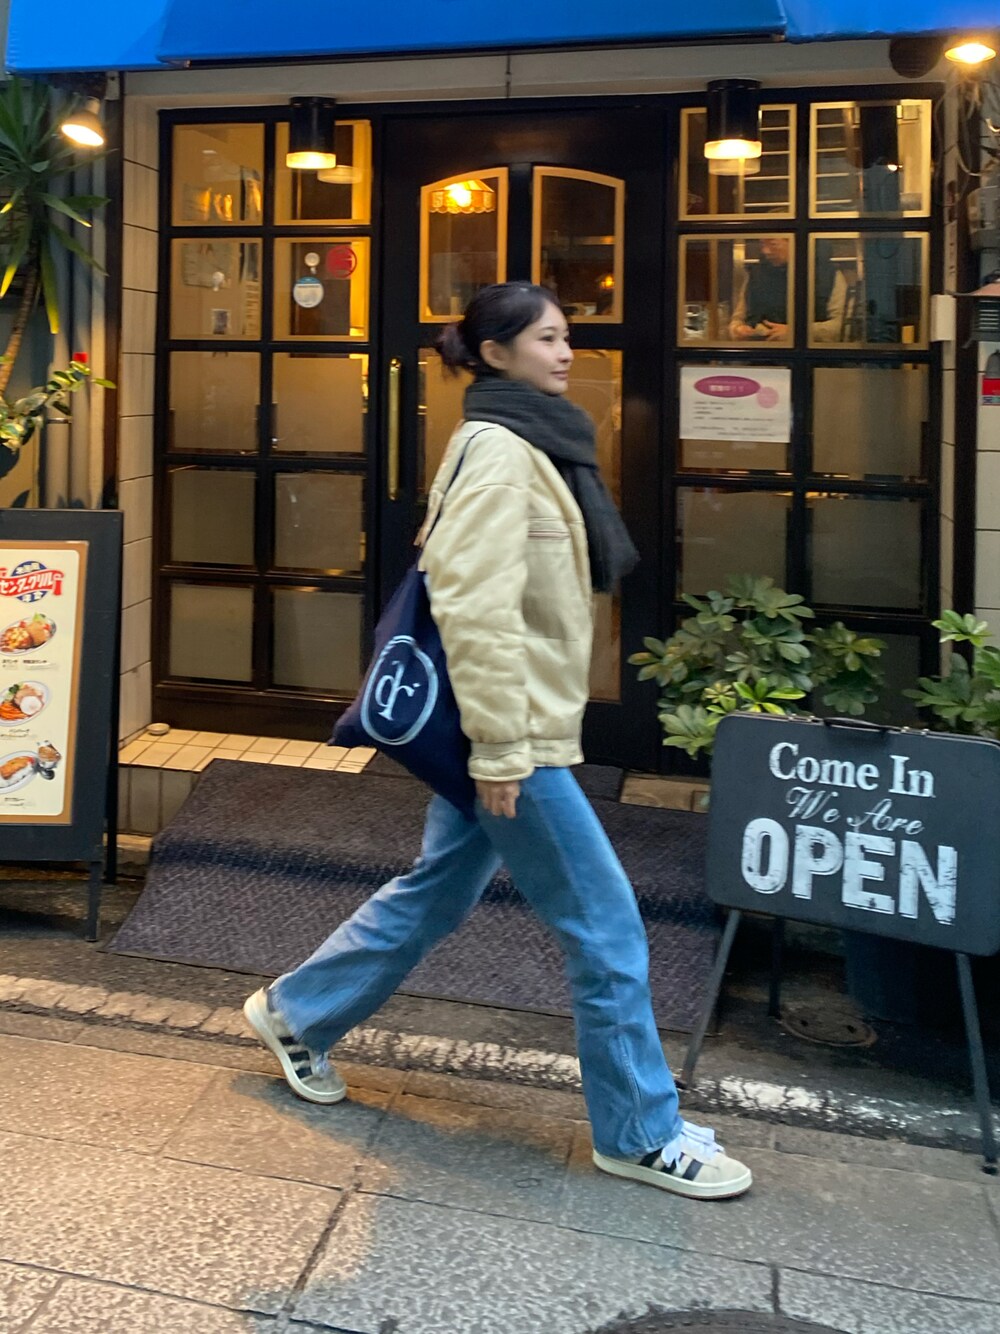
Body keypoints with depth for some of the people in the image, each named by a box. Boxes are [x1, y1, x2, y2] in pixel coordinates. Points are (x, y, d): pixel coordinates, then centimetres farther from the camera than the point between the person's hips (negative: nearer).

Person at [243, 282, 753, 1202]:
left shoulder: (530, 446, 15)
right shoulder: (497, 451, -16)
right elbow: (476, 611, -23)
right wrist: (501, 750, -22)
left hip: (521, 726, 10)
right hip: (516, 734, -10)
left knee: (436, 894, 20)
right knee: (607, 927, -1)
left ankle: (296, 1014, 36)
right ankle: (642, 1134, 14)